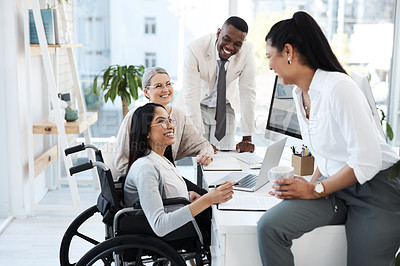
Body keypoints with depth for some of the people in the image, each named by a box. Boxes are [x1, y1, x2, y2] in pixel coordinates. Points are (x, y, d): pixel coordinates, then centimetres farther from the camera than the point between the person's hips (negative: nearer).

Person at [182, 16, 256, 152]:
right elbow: (191, 95, -28)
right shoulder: (196, 49, -27)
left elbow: (247, 93, -17)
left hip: (225, 107, 2)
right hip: (198, 106, -2)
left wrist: (247, 138, -18)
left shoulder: (247, 51, -21)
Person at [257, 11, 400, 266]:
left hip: (376, 189, -6)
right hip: (333, 186, 7)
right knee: (269, 226, -16)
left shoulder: (338, 87, -20)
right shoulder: (299, 93, 8)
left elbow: (367, 160, -23)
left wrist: (315, 190, -16)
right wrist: (313, 182, 0)